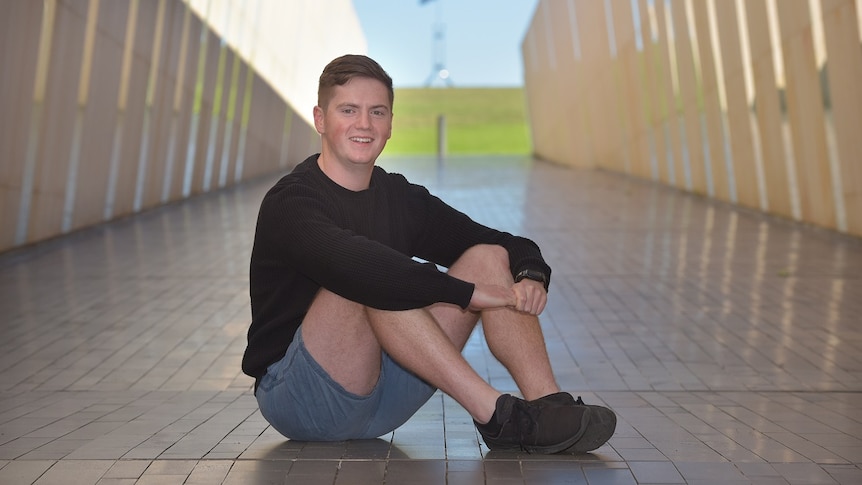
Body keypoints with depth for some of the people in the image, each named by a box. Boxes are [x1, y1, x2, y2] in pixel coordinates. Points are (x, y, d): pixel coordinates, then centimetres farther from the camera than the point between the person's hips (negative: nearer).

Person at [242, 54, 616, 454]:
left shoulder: (400, 197, 6)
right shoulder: (290, 201, -13)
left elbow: (507, 244, 7)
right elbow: (350, 264, -34)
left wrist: (531, 273, -16)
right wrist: (467, 291, -32)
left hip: (382, 399, 6)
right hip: (298, 399, -5)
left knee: (489, 257, -5)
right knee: (367, 280, -32)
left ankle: (547, 405, -21)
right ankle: (494, 414, -30)